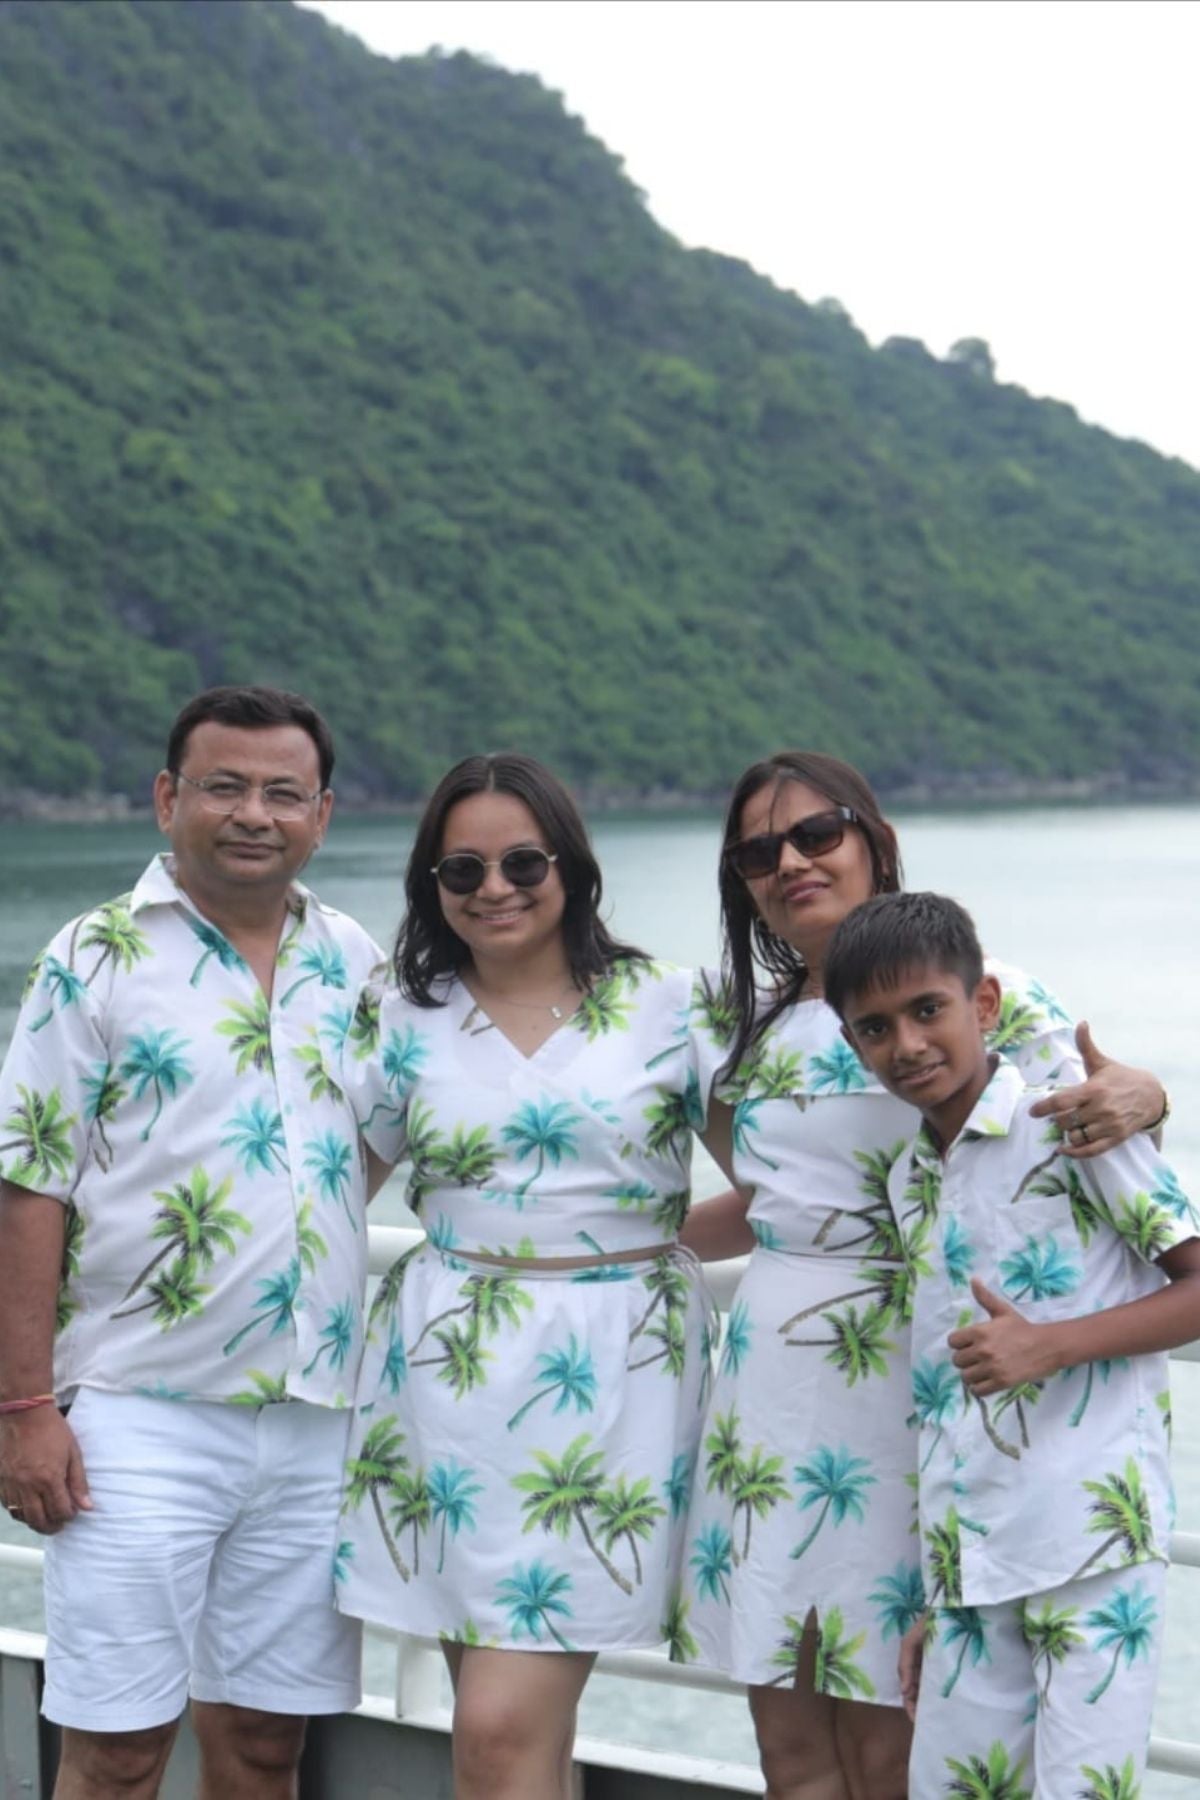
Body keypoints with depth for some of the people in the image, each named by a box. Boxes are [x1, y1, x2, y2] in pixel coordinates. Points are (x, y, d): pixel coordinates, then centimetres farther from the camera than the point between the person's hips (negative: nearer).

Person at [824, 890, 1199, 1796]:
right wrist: (936, 1598, 18)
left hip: (1093, 1541, -6)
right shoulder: (910, 1177, 14)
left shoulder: (1067, 1126, -5)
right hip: (969, 1555, 6)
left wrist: (1052, 1345, -19)